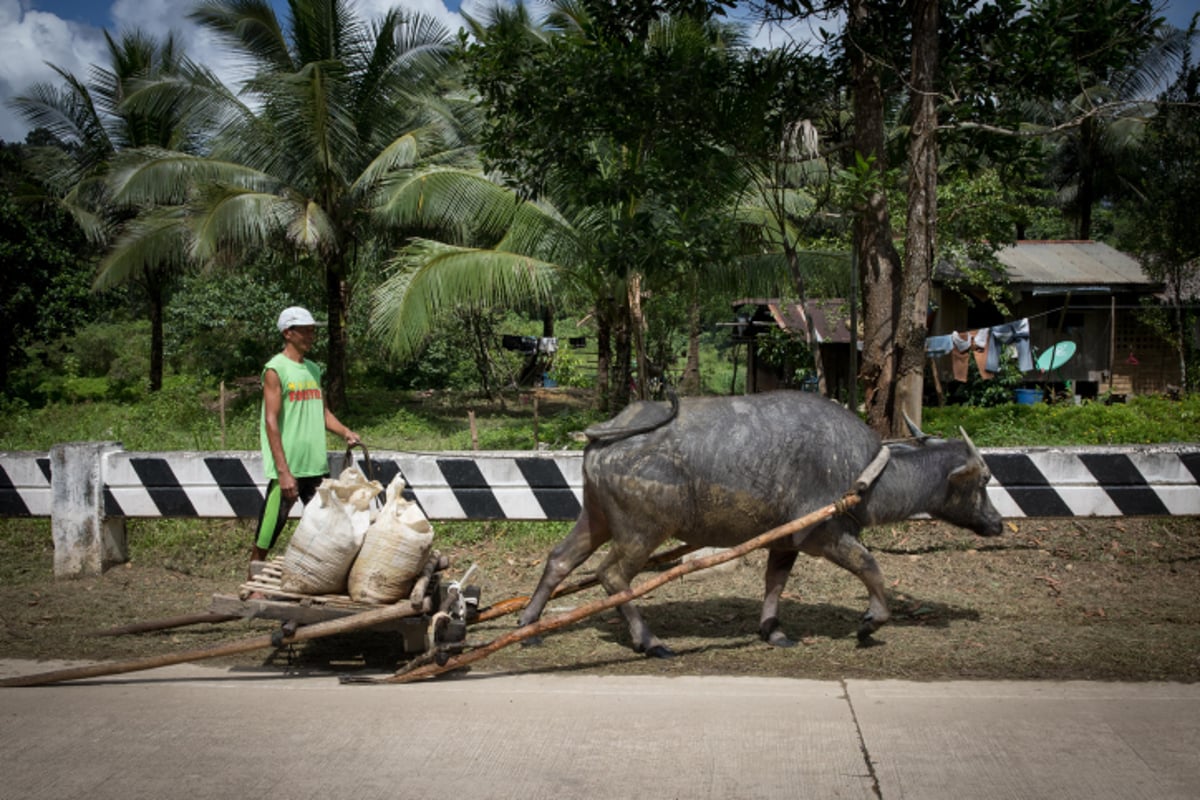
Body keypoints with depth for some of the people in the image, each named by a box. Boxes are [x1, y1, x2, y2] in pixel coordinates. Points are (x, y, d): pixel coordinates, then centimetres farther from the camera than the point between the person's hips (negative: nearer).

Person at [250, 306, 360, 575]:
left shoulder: (314, 369, 14)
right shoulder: (276, 369, -8)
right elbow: (271, 422, -13)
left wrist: (345, 432, -1)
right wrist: (283, 471, -18)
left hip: (317, 466, 7)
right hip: (288, 469, -7)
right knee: (266, 537, 2)